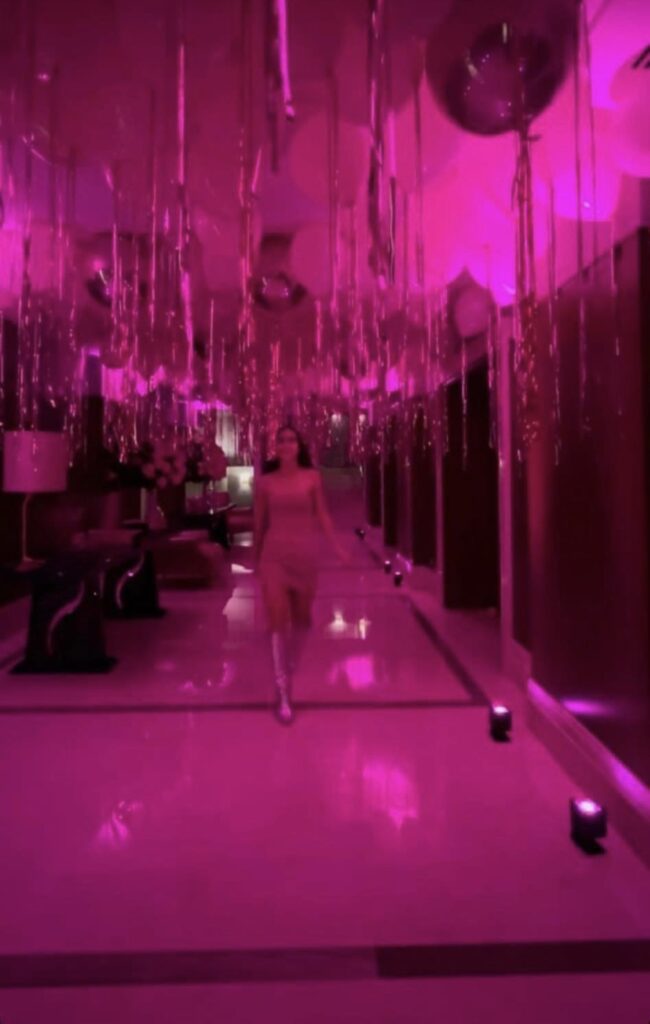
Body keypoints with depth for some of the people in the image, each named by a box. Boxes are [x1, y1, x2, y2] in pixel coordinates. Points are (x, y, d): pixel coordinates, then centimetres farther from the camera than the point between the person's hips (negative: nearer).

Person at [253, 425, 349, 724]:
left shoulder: (312, 477, 1)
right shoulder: (265, 481, 1)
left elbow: (322, 515, 0)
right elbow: (260, 522, 7)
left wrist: (336, 546, -9)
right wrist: (255, 557, 12)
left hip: (305, 553, 1)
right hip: (274, 555, -1)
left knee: (301, 617, 14)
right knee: (277, 620, -8)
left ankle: (290, 664, 43)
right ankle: (283, 693, -4)